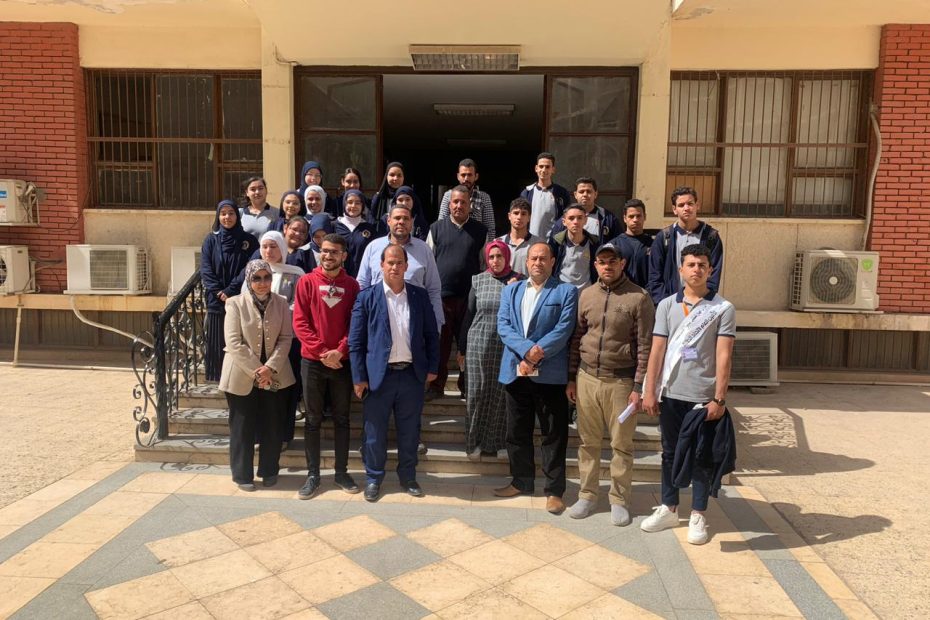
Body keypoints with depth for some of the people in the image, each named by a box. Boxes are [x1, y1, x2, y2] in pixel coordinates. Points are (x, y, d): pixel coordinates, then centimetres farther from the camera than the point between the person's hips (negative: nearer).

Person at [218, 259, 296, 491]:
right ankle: (243, 475, 19)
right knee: (243, 428, 6)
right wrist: (256, 370, -16)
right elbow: (234, 342, -12)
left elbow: (286, 338, -3)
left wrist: (270, 367, -15)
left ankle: (269, 472, 24)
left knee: (271, 426, 9)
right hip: (242, 376, -2)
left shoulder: (281, 303, 1)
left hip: (274, 376, 2)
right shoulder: (235, 303, -6)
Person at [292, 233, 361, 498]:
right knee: (313, 419, 6)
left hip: (342, 362, 1)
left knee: (341, 418, 9)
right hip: (312, 361, -1)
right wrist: (322, 352, -13)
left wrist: (340, 351, -14)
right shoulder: (307, 282, -1)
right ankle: (313, 474, 15)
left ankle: (342, 472, 19)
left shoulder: (352, 285, 2)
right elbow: (300, 322, -5)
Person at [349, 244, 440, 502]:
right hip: (379, 374, -2)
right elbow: (355, 340, -3)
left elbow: (432, 335, 9)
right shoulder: (367, 297, -2)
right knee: (375, 432, 8)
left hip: (412, 374, 2)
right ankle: (373, 478, 24)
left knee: (409, 431, 12)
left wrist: (432, 368, 3)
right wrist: (359, 377, -7)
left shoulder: (420, 296, 5)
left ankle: (408, 477, 28)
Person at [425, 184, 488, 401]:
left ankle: (467, 385, 21)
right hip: (440, 295, 0)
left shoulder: (480, 231, 8)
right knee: (440, 342, 4)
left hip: (470, 296, 0)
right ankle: (436, 386, 16)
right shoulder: (437, 228, 7)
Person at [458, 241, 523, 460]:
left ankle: (499, 442, 19)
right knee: (476, 393, 5)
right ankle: (475, 442, 18)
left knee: (501, 394, 5)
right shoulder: (478, 280, 5)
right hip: (478, 345, 1)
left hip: (507, 347, -1)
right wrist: (462, 349, 10)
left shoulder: (519, 281, 1)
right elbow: (469, 315, 9)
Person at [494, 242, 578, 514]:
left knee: (554, 434, 4)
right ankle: (522, 482, 30)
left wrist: (537, 353, -18)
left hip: (550, 374, -4)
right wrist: (527, 350, -15)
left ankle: (555, 490, 15)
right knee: (517, 432, 14)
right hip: (516, 372, 4)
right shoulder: (511, 291, 13)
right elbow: (503, 326, 1)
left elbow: (564, 329, -9)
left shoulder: (566, 292, 2)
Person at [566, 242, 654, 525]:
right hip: (587, 378, 4)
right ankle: (587, 495, 24)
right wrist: (571, 378, 10)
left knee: (621, 444, 6)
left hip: (621, 382, -3)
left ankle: (619, 500, 20)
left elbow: (645, 347, -7)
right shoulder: (586, 295, 7)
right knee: (589, 441, 11)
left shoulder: (639, 298, -6)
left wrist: (639, 388, -9)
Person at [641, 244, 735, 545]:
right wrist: (649, 391, -2)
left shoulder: (723, 308, -3)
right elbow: (657, 350, 2)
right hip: (670, 394, 3)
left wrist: (719, 398, -12)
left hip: (703, 396, -2)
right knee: (670, 453, 14)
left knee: (701, 457, 8)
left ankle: (698, 516, 21)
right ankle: (668, 509, 28)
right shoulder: (666, 305, 4)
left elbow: (723, 356, -7)